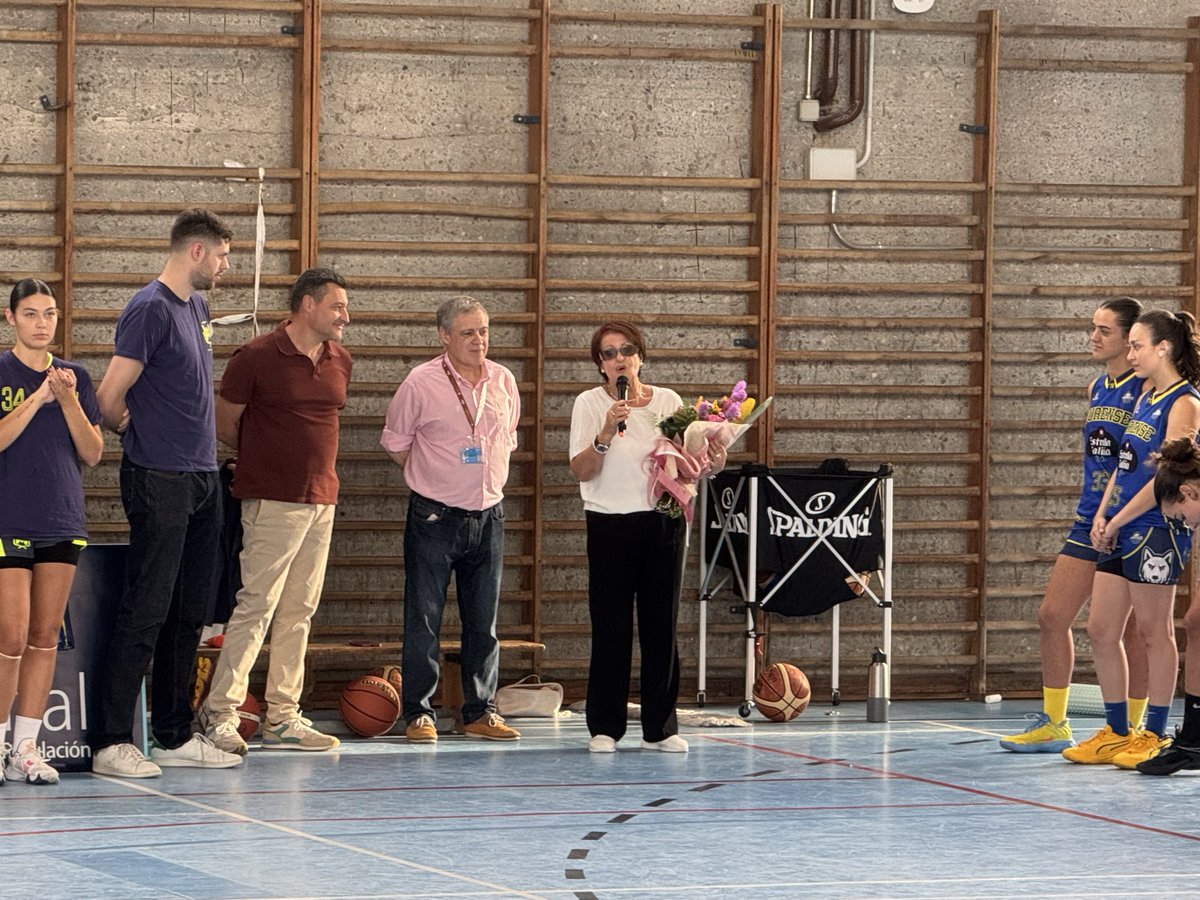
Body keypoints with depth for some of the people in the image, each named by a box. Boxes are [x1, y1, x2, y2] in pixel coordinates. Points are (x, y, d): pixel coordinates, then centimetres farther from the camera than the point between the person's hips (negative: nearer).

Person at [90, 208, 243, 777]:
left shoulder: (197, 307, 15)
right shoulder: (150, 310, -13)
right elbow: (110, 399, -15)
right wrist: (137, 432, 3)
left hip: (202, 478, 9)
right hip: (159, 481, -9)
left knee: (190, 613, 11)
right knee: (146, 612, -8)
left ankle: (175, 736, 18)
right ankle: (112, 743, -5)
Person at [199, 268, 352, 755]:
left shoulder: (340, 361, 12)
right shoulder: (257, 357, -8)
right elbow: (223, 423, 0)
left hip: (322, 500, 7)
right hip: (273, 500, -7)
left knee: (299, 611, 9)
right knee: (256, 605, -10)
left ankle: (283, 719, 13)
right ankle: (219, 715, -7)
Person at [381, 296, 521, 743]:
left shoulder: (503, 382, 5)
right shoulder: (421, 383, -8)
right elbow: (395, 442, 3)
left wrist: (488, 480, 12)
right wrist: (435, 476, 5)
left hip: (488, 516, 4)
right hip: (435, 517, -4)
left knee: (483, 621, 8)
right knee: (424, 619, -1)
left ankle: (481, 711, 15)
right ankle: (418, 712, 5)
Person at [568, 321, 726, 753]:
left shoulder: (668, 402, 8)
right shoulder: (589, 404, 1)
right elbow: (581, 471, -7)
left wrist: (711, 463, -6)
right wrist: (605, 434, -21)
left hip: (662, 521, 2)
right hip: (610, 523, -2)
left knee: (661, 624, 4)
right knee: (611, 626, -1)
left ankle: (660, 726, 10)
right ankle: (605, 726, 6)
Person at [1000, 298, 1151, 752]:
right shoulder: (1097, 388, 13)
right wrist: (1094, 514, 17)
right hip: (1090, 520, 8)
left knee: (1133, 628, 0)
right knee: (1052, 616, 4)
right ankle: (1053, 724, 12)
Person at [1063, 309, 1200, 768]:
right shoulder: (1145, 400, 16)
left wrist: (1118, 521, -13)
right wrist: (1101, 516, 5)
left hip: (1157, 529, -9)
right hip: (1120, 530, 9)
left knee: (1153, 631, -1)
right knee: (1100, 629, 8)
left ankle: (1154, 735, 6)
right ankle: (1116, 732, 16)